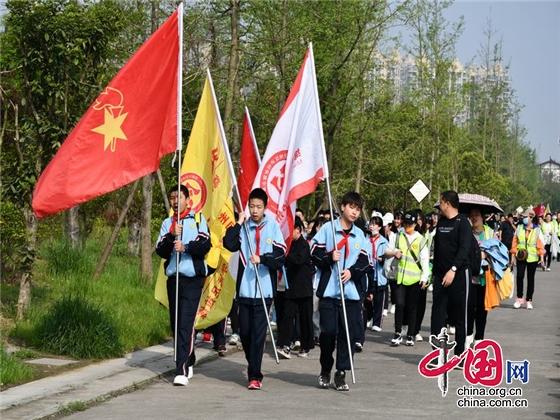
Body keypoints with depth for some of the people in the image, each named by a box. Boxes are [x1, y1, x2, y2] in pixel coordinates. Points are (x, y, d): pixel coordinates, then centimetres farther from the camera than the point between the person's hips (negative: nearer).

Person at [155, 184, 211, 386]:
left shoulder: (198, 220, 4)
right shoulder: (167, 223, 14)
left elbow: (205, 245, -7)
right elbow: (161, 251, 4)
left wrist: (186, 247, -22)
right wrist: (171, 236, -13)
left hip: (192, 278, -5)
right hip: (173, 278, 5)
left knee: (186, 324, -14)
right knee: (176, 324, 9)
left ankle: (182, 370, -20)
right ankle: (189, 362, 25)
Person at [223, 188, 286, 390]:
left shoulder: (273, 227, 0)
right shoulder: (243, 227, 7)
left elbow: (280, 257, -5)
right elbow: (229, 244, -8)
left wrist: (262, 258, -20)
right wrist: (238, 224, -10)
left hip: (264, 289, -3)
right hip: (244, 288, 3)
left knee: (258, 333, -6)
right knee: (244, 331, 10)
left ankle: (255, 375, -2)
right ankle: (252, 364, 33)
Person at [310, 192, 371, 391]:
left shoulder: (359, 234, 13)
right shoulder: (327, 228, 3)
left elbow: (365, 262, 9)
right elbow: (314, 253, 1)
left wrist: (352, 271, -9)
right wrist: (329, 257, -17)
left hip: (352, 292, 3)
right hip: (329, 290, -3)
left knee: (348, 333, -1)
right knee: (328, 331, -3)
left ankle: (341, 373, 8)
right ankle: (325, 371, 16)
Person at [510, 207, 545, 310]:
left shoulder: (537, 230, 1)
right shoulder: (519, 228, 4)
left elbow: (540, 244, 1)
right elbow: (515, 242, 5)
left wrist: (542, 257, -4)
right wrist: (513, 256, 2)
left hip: (532, 258, 0)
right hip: (521, 257, 0)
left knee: (530, 279, 5)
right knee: (520, 276, -13)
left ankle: (529, 300, 14)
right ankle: (519, 298, 0)